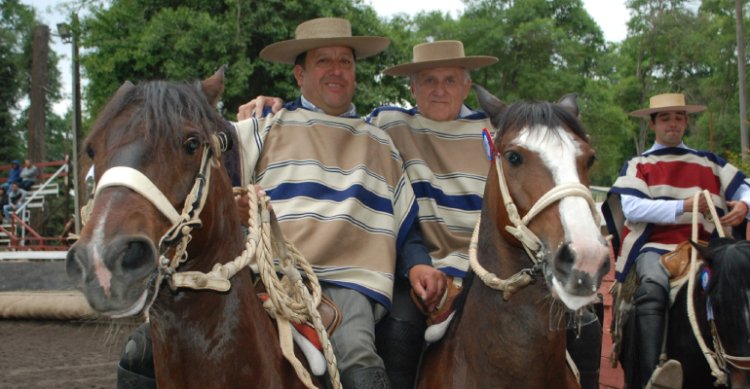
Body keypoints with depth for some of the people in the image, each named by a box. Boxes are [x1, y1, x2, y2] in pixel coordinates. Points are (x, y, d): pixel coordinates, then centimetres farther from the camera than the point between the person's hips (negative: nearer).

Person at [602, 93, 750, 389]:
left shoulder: (709, 163, 23)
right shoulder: (638, 165, 16)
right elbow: (632, 208, -2)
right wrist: (683, 206, -12)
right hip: (655, 246, -3)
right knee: (652, 289, -37)